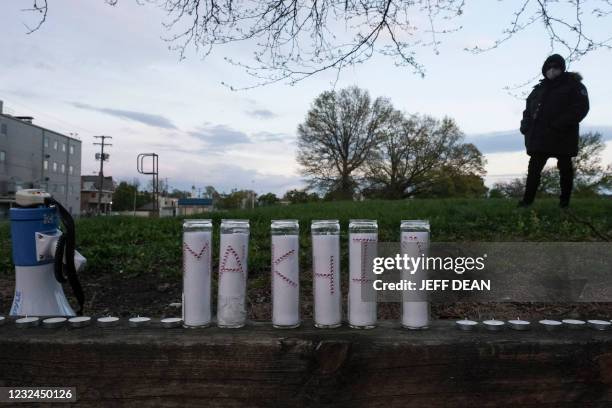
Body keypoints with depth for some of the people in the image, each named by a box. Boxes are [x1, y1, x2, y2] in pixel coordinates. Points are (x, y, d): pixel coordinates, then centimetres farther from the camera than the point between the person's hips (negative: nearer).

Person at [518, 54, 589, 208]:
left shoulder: (573, 85, -1)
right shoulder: (538, 89, 14)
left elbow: (581, 107, -12)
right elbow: (528, 109, 18)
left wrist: (560, 124, -23)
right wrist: (526, 125, -2)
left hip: (562, 137, -4)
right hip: (540, 137, 4)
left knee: (565, 169, 7)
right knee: (534, 168, 1)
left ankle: (565, 201, 15)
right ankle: (527, 200, 4)